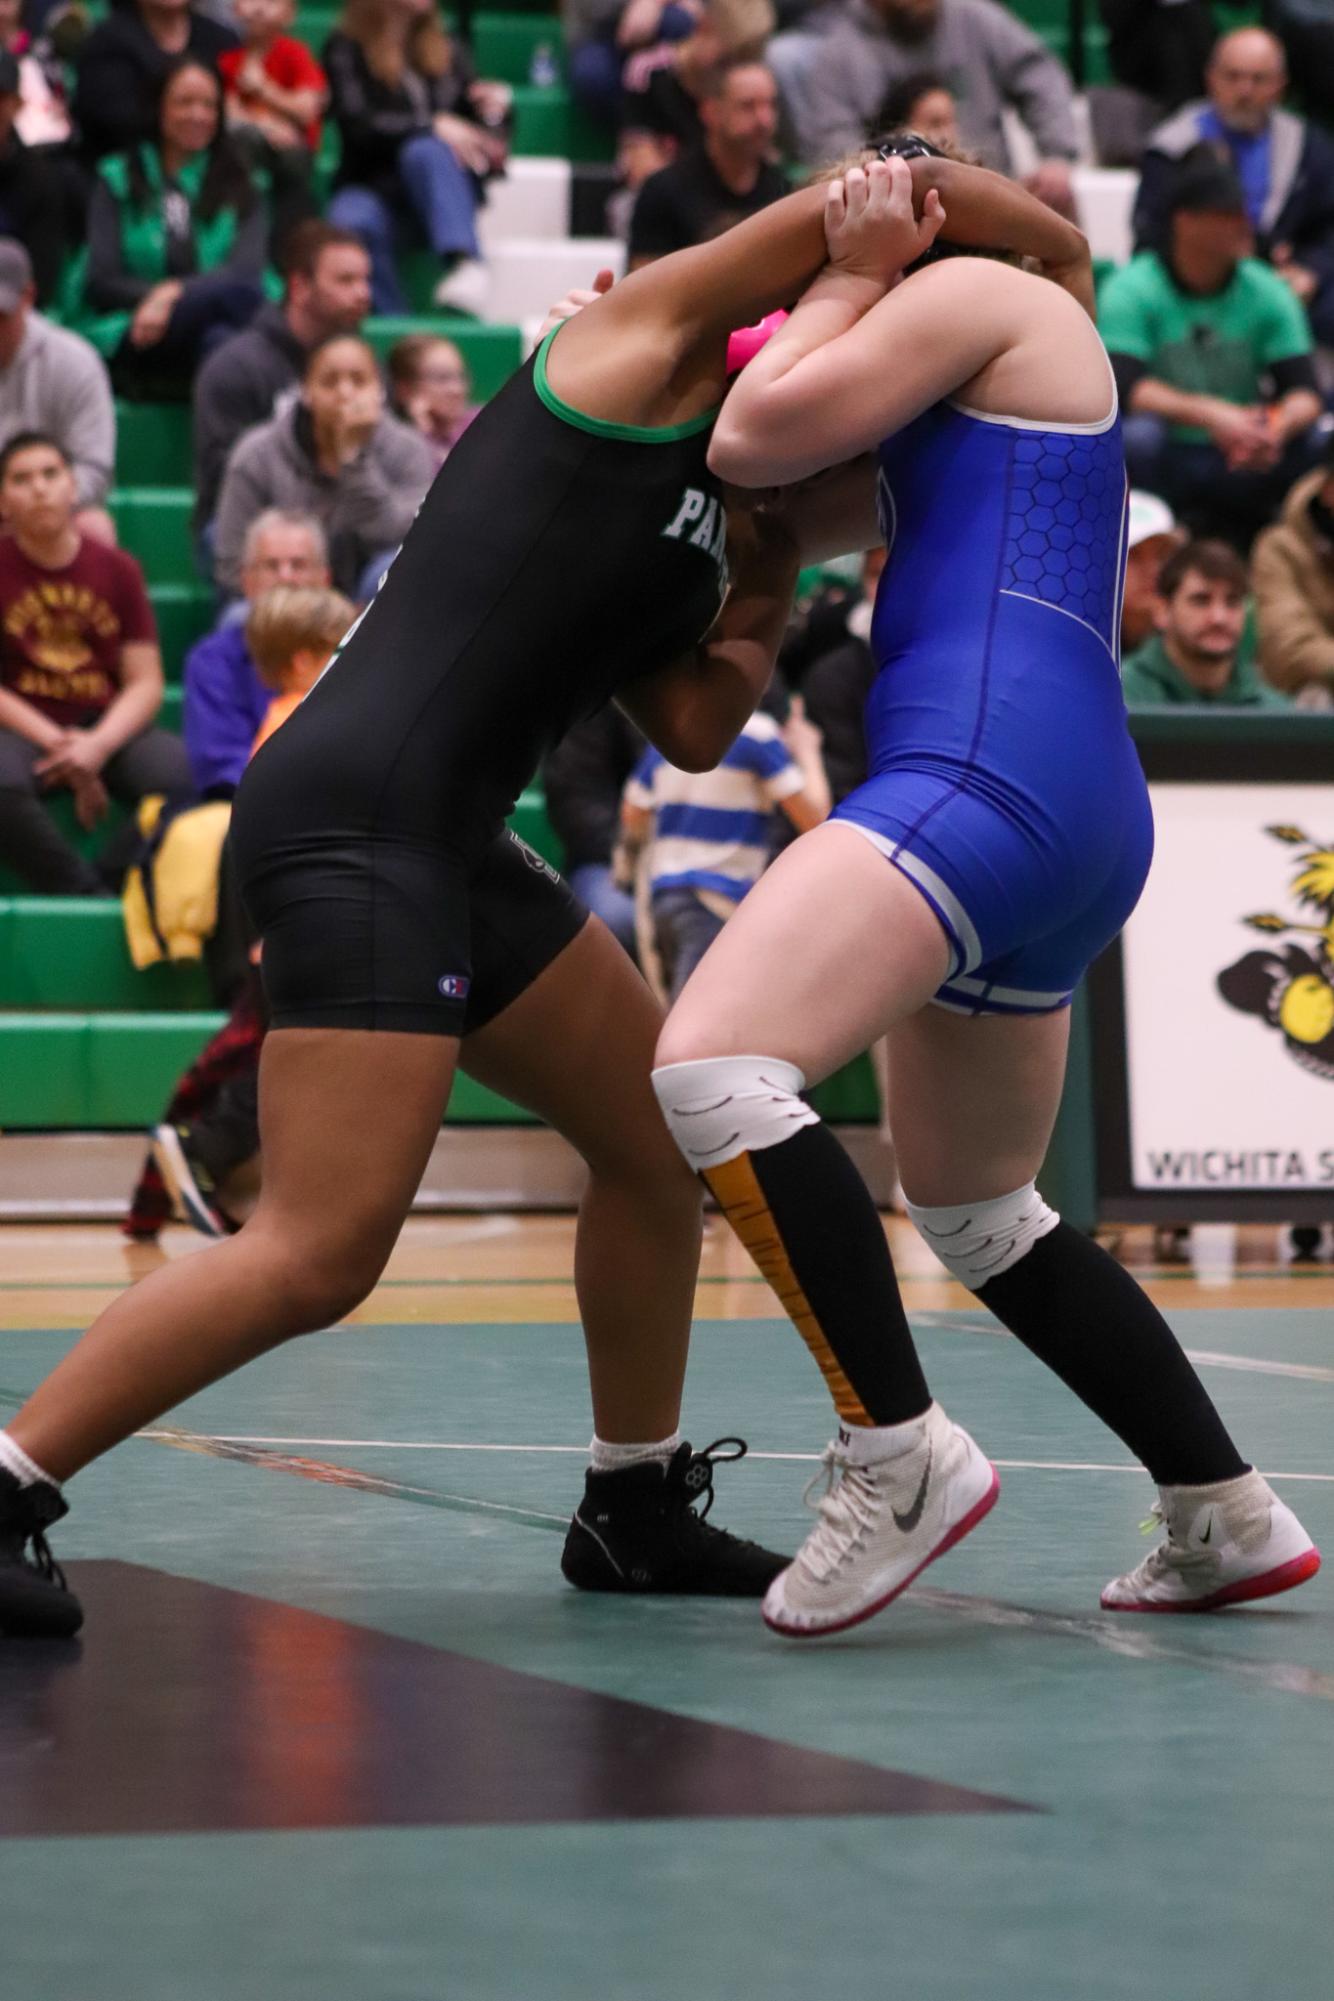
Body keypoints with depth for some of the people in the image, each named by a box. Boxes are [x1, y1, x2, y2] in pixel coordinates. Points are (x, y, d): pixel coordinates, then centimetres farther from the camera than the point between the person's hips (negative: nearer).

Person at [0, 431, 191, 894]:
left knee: (176, 770, -30)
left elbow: (145, 682, 3)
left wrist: (98, 745, -16)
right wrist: (56, 744, -16)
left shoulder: (116, 569, 8)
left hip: (107, 728, 2)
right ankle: (84, 893, -21)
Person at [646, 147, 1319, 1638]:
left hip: (991, 771, -11)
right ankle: (1229, 1521, 24)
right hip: (1073, 820, 11)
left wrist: (854, 271, 12)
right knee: (976, 1216, 21)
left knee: (708, 1072, -24)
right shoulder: (954, 421, 31)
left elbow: (751, 444, -1)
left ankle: (898, 1453, -22)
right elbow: (832, 504, 39)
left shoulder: (981, 290, 4)